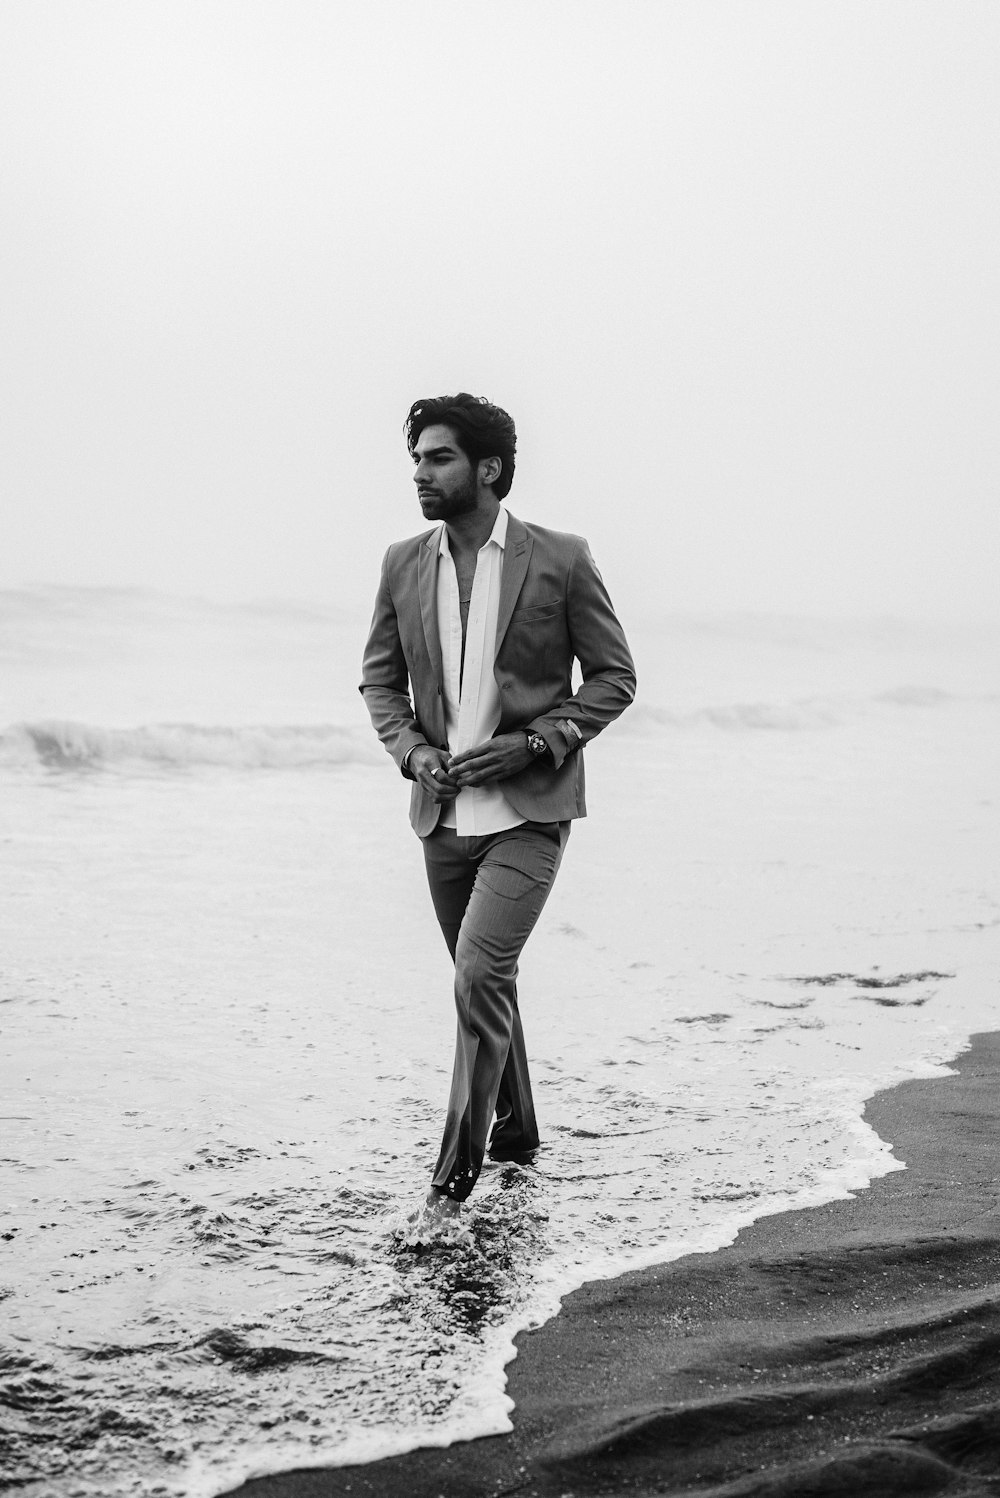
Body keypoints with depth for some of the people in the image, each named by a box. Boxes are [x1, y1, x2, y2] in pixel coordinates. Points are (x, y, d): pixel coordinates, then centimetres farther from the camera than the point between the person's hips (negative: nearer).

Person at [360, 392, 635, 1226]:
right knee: (485, 979, 17)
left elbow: (614, 676, -2)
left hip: (529, 811, -5)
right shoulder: (404, 564, 4)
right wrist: (410, 748, -6)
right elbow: (379, 678, 13)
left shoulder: (561, 561, -7)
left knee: (481, 972, -17)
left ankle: (458, 1167, -7)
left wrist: (534, 742, -14)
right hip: (443, 812, 5)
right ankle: (515, 1132, 37)